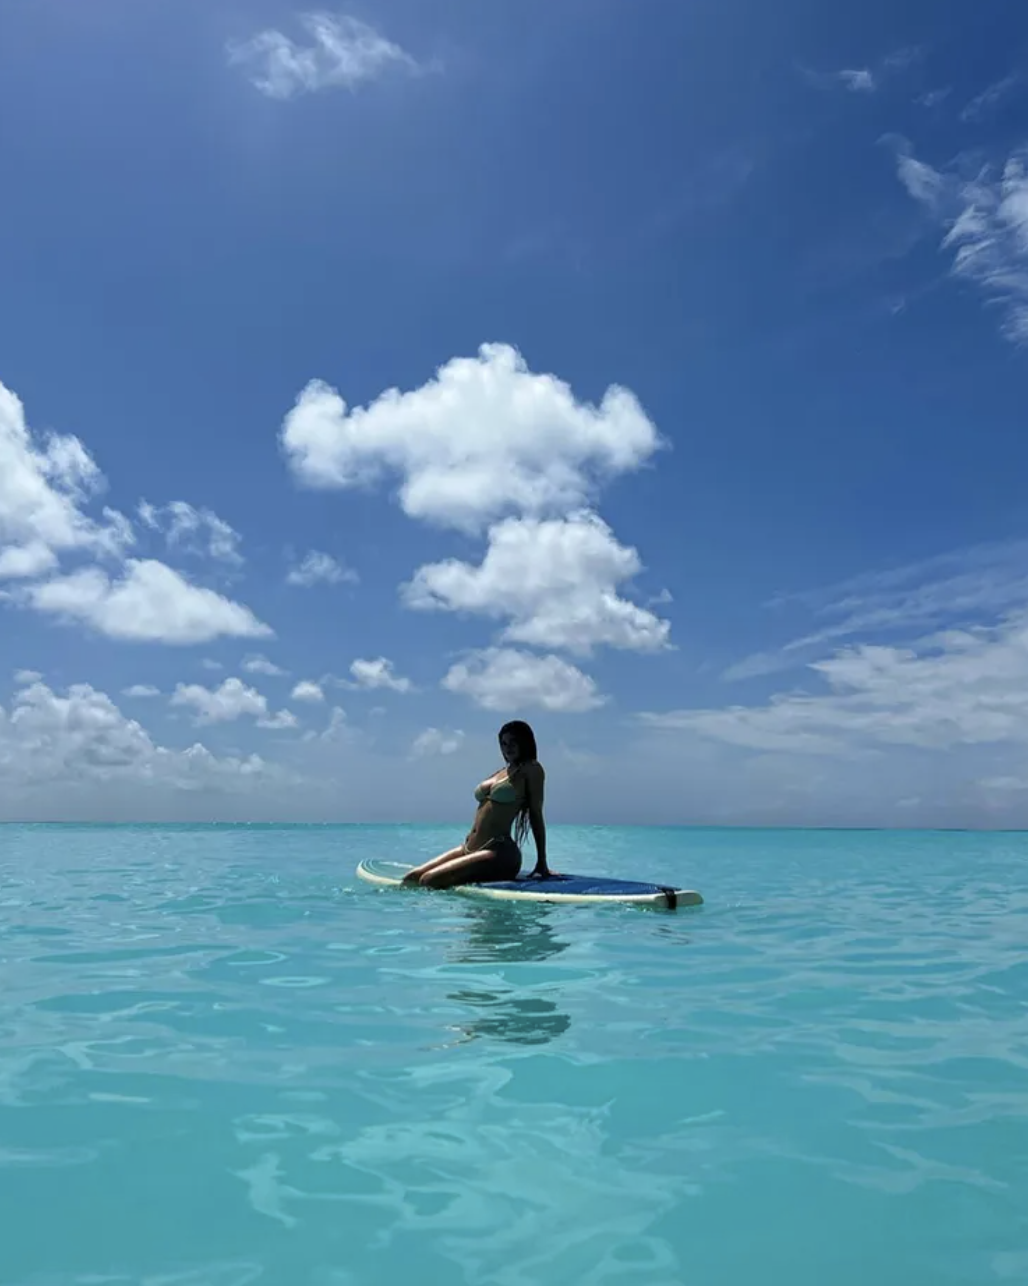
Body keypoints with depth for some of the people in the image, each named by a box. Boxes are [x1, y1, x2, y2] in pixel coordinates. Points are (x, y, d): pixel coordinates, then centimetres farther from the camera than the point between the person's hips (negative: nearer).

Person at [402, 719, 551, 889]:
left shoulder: (531, 769, 0)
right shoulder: (501, 772, 22)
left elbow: (536, 814, -4)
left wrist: (542, 864, -6)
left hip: (499, 852, -9)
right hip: (468, 848, 9)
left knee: (429, 881, -23)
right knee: (411, 878, 0)